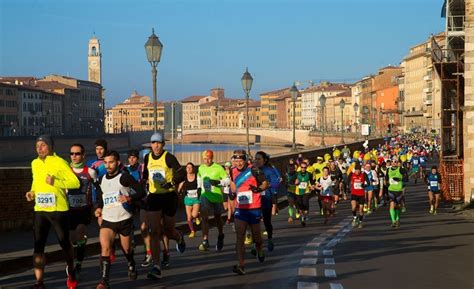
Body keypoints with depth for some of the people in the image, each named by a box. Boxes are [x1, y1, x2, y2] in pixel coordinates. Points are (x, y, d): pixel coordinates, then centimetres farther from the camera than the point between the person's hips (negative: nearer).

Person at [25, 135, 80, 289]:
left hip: (58, 209, -4)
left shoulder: (59, 162, -9)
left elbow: (75, 183, -12)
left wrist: (55, 182, -22)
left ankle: (71, 272, 36)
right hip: (40, 210, 4)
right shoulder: (34, 163, 9)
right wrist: (32, 192, 6)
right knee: (38, 246, -4)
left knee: (64, 243, 11)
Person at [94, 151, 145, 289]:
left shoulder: (124, 177, -9)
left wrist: (129, 198, -30)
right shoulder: (102, 180, 7)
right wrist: (99, 207, 4)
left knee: (126, 248, 13)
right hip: (107, 220, 3)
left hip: (125, 219, -3)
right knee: (105, 247, -17)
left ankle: (131, 266, 46)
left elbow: (141, 191, -13)